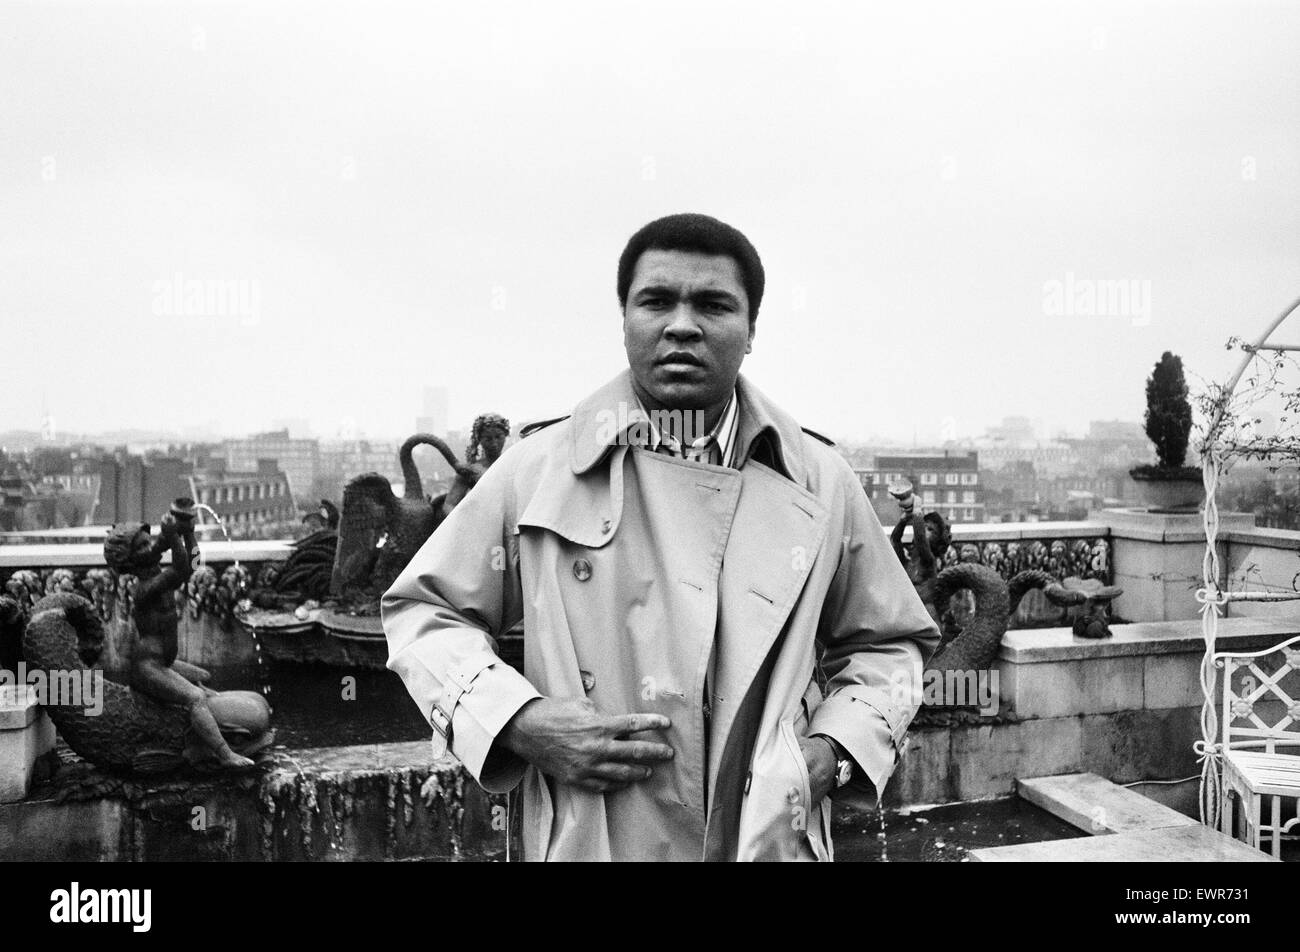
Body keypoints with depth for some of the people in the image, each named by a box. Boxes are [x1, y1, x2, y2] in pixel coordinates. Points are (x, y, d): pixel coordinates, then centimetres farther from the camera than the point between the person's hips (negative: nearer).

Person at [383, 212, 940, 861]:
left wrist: (833, 752, -6)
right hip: (588, 845, -1)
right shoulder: (538, 470, -5)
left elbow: (888, 644, 12)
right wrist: (521, 724, -12)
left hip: (776, 843, 1)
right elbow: (421, 610, 3)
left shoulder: (820, 483, 0)